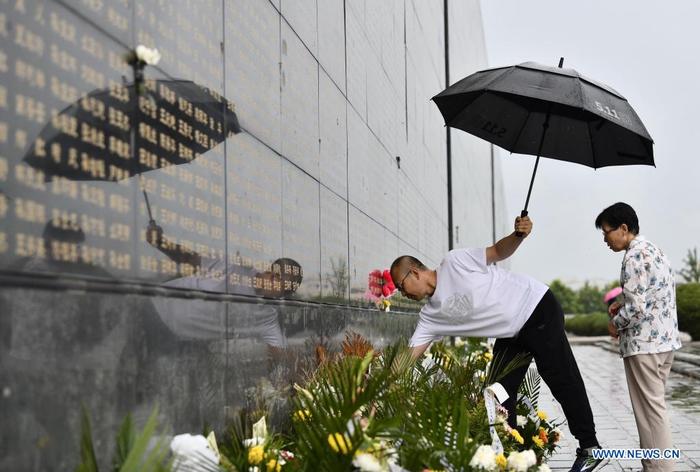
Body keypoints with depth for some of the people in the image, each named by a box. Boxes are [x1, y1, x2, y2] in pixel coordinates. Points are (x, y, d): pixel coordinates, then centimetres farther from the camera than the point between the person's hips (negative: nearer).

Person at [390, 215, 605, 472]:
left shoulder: (454, 262, -15)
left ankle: (590, 448, 3)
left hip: (537, 308, -7)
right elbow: (409, 356, -2)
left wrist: (518, 236, -31)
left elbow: (498, 252, -11)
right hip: (511, 334, 7)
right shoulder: (430, 316, 1)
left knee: (561, 380, -6)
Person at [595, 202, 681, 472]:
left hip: (644, 342, -10)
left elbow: (637, 309, -22)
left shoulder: (634, 257, -16)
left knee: (650, 410, -3)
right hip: (664, 339, 10)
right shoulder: (652, 250, 15)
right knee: (654, 407, 16)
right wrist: (623, 304, 12)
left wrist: (616, 324, -6)